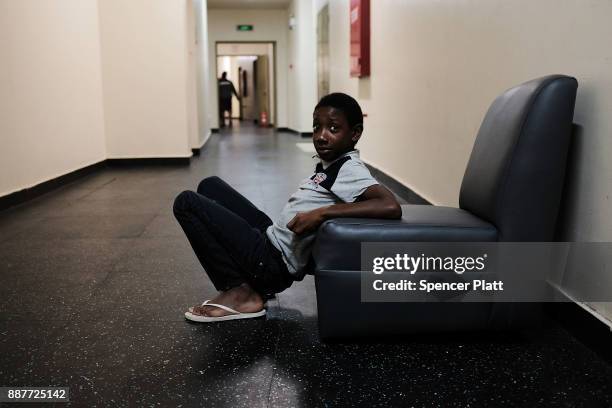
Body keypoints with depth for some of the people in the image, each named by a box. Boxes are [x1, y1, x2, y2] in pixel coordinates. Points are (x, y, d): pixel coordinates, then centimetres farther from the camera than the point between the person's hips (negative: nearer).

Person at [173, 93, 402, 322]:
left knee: (187, 203, -7)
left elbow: (391, 207, -33)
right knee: (210, 185, 20)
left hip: (275, 262, -9)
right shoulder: (331, 164, 9)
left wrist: (321, 213, -32)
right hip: (270, 238, 9)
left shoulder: (350, 169, -17)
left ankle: (241, 292, -3)